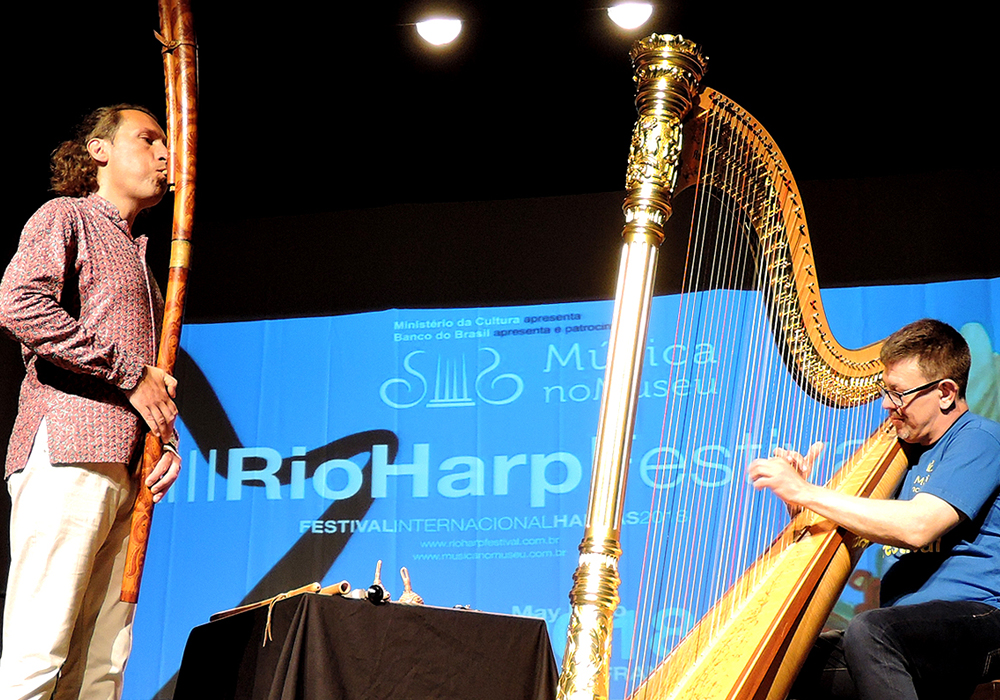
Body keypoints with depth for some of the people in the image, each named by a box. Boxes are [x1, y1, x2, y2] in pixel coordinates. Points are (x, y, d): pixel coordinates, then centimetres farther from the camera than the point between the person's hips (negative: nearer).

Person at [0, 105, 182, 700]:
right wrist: (131, 373, -12)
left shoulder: (137, 258, 30)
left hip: (128, 471, 8)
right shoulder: (64, 217, 6)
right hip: (69, 454, -8)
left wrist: (167, 437, 10)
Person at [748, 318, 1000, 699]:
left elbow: (916, 527, -22)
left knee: (867, 631, -36)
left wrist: (806, 493, -18)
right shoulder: (908, 451, 21)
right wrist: (799, 502, 0)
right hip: (908, 629, 8)